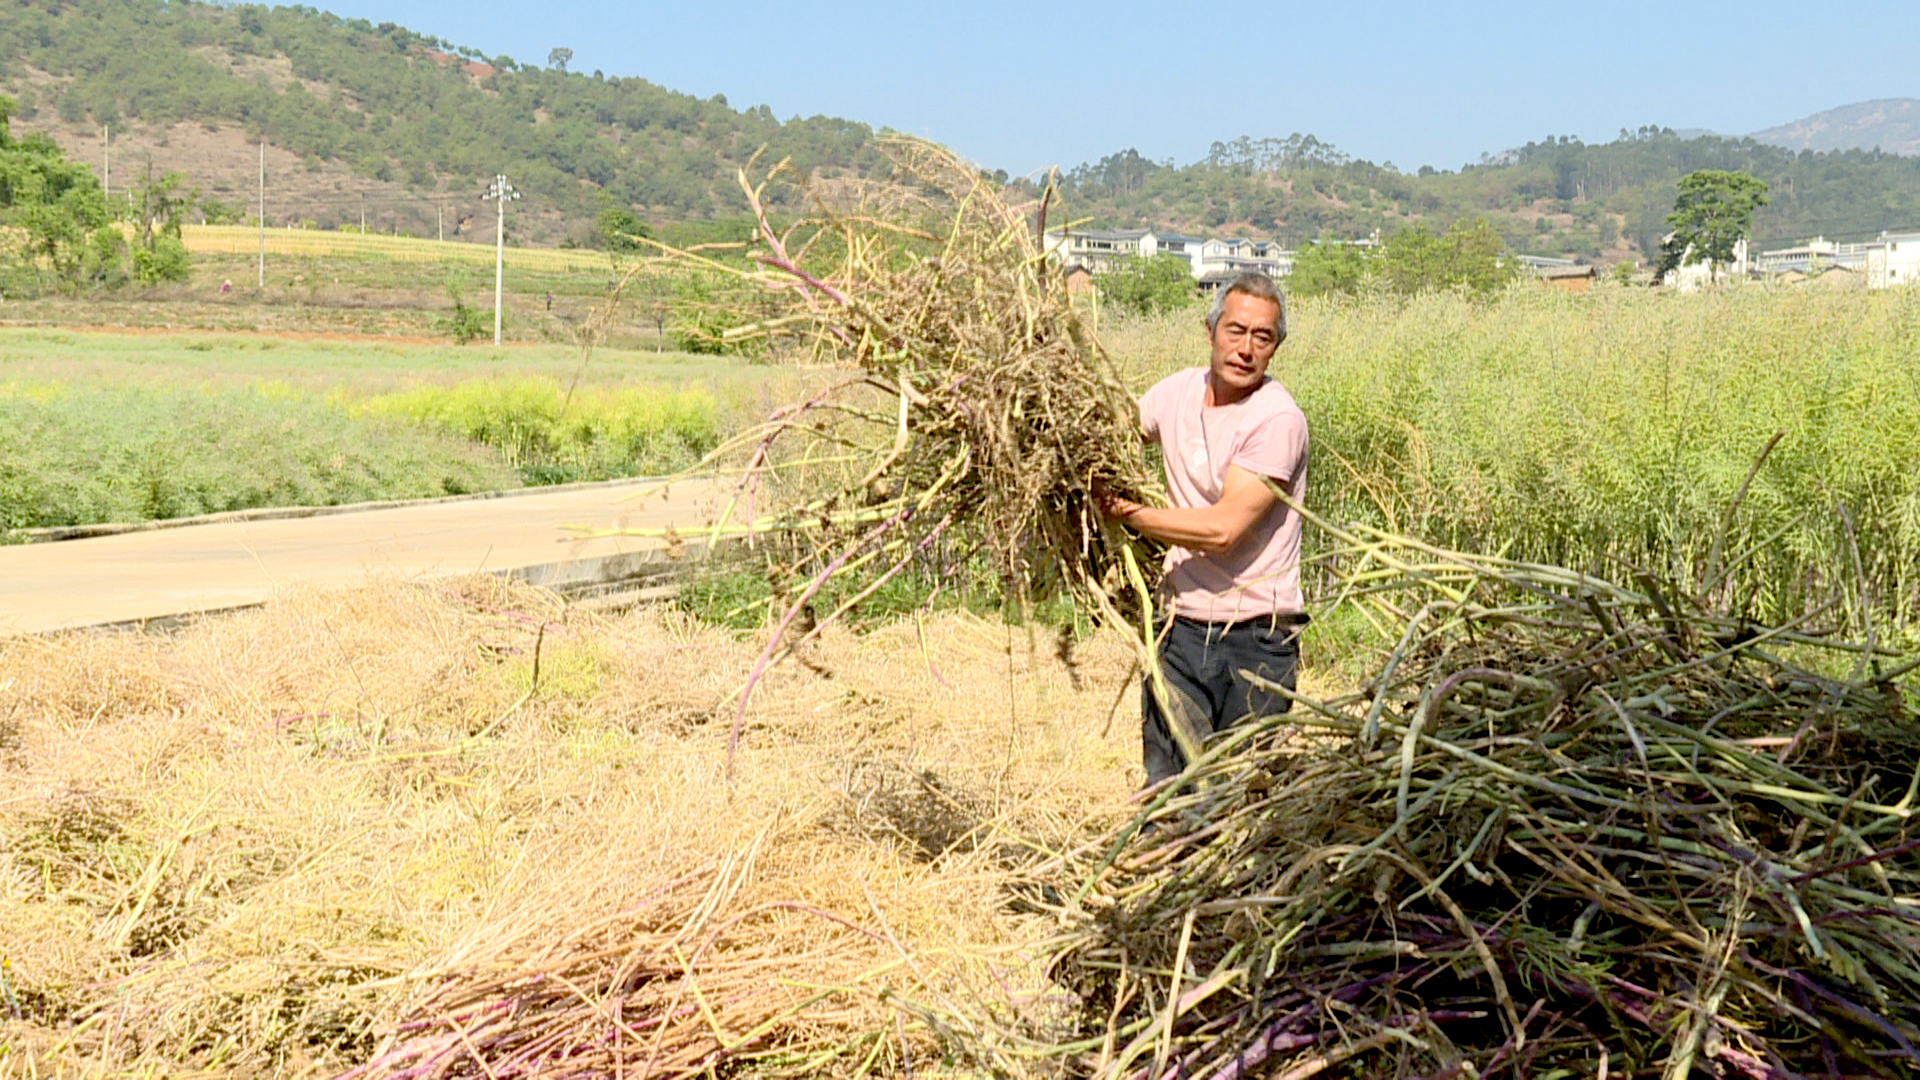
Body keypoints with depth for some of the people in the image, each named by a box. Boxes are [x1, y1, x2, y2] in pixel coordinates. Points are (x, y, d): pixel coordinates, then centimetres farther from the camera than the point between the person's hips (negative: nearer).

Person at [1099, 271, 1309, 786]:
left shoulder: (1277, 419, -14)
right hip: (1183, 631, 5)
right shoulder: (1180, 391, 5)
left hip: (1255, 641, -5)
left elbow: (1223, 528, -21)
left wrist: (1127, 512, -15)